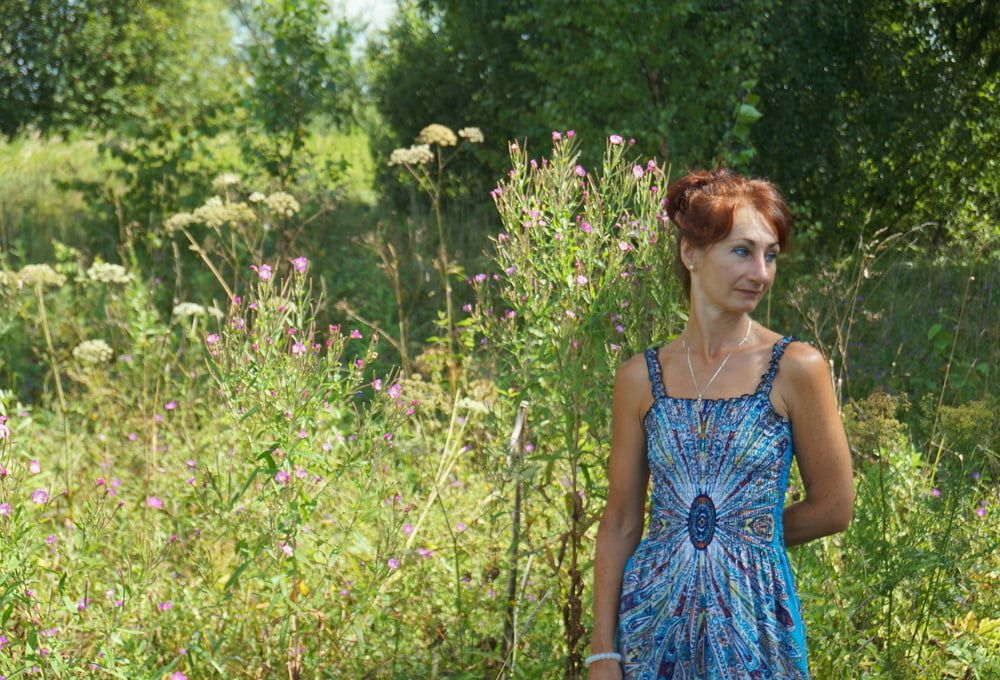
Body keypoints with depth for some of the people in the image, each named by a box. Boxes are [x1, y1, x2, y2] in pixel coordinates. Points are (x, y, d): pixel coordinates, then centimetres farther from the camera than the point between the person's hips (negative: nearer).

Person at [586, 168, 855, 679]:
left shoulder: (795, 368, -7)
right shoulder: (642, 376, 0)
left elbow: (834, 507, -1)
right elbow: (620, 522, 2)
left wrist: (749, 534, 7)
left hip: (755, 620, -2)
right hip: (652, 618, 2)